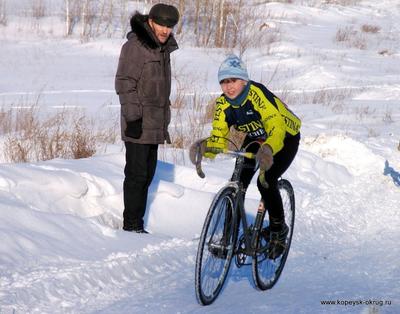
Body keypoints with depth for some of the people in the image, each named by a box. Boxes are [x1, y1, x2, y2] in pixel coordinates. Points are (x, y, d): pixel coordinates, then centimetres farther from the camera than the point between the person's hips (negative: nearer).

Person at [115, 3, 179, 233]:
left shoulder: (163, 48, 16)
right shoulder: (135, 47, -11)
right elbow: (125, 84, -14)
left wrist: (164, 123, 23)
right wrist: (133, 117, -19)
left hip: (155, 126, 8)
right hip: (138, 126, -8)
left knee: (147, 175, 9)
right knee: (137, 175, -8)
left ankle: (137, 223, 14)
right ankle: (132, 225, -4)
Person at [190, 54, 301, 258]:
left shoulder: (256, 94, -34)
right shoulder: (223, 104, -16)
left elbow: (276, 126, -44)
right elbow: (218, 138, -15)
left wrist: (268, 149, -64)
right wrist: (204, 147, -38)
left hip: (285, 137, -6)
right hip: (256, 138, 6)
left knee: (266, 182, -24)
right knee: (238, 183, -11)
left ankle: (278, 229, -1)